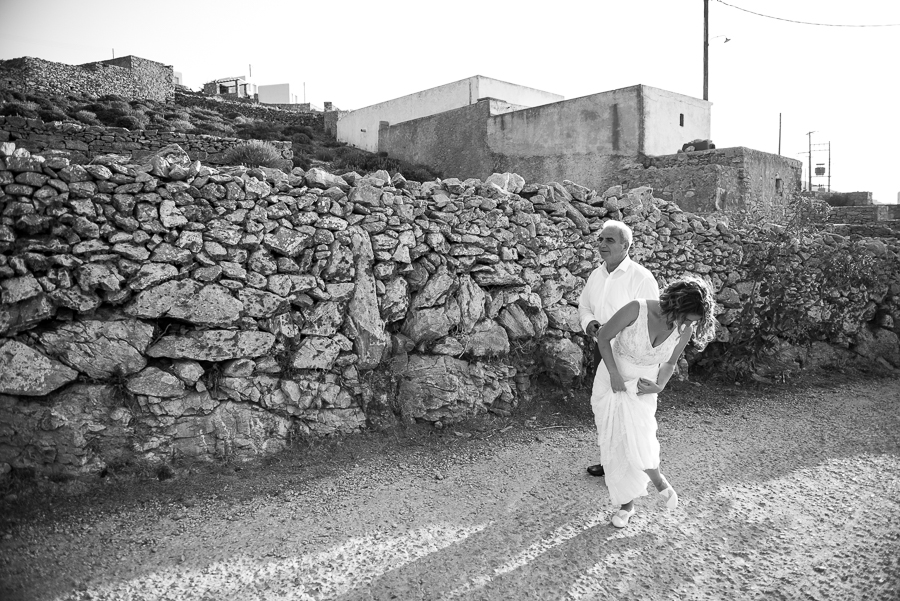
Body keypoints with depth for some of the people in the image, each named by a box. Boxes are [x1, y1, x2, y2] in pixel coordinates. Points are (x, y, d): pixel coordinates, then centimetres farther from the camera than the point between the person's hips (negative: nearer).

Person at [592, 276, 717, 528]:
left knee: (639, 446, -19)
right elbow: (603, 336, -14)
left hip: (641, 391, 1)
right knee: (615, 447, 2)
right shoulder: (637, 309, -27)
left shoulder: (685, 329, -14)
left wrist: (659, 387, -13)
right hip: (611, 384, -1)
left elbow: (670, 362, 4)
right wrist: (613, 373, -22)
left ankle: (657, 479, 13)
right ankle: (627, 502, 23)